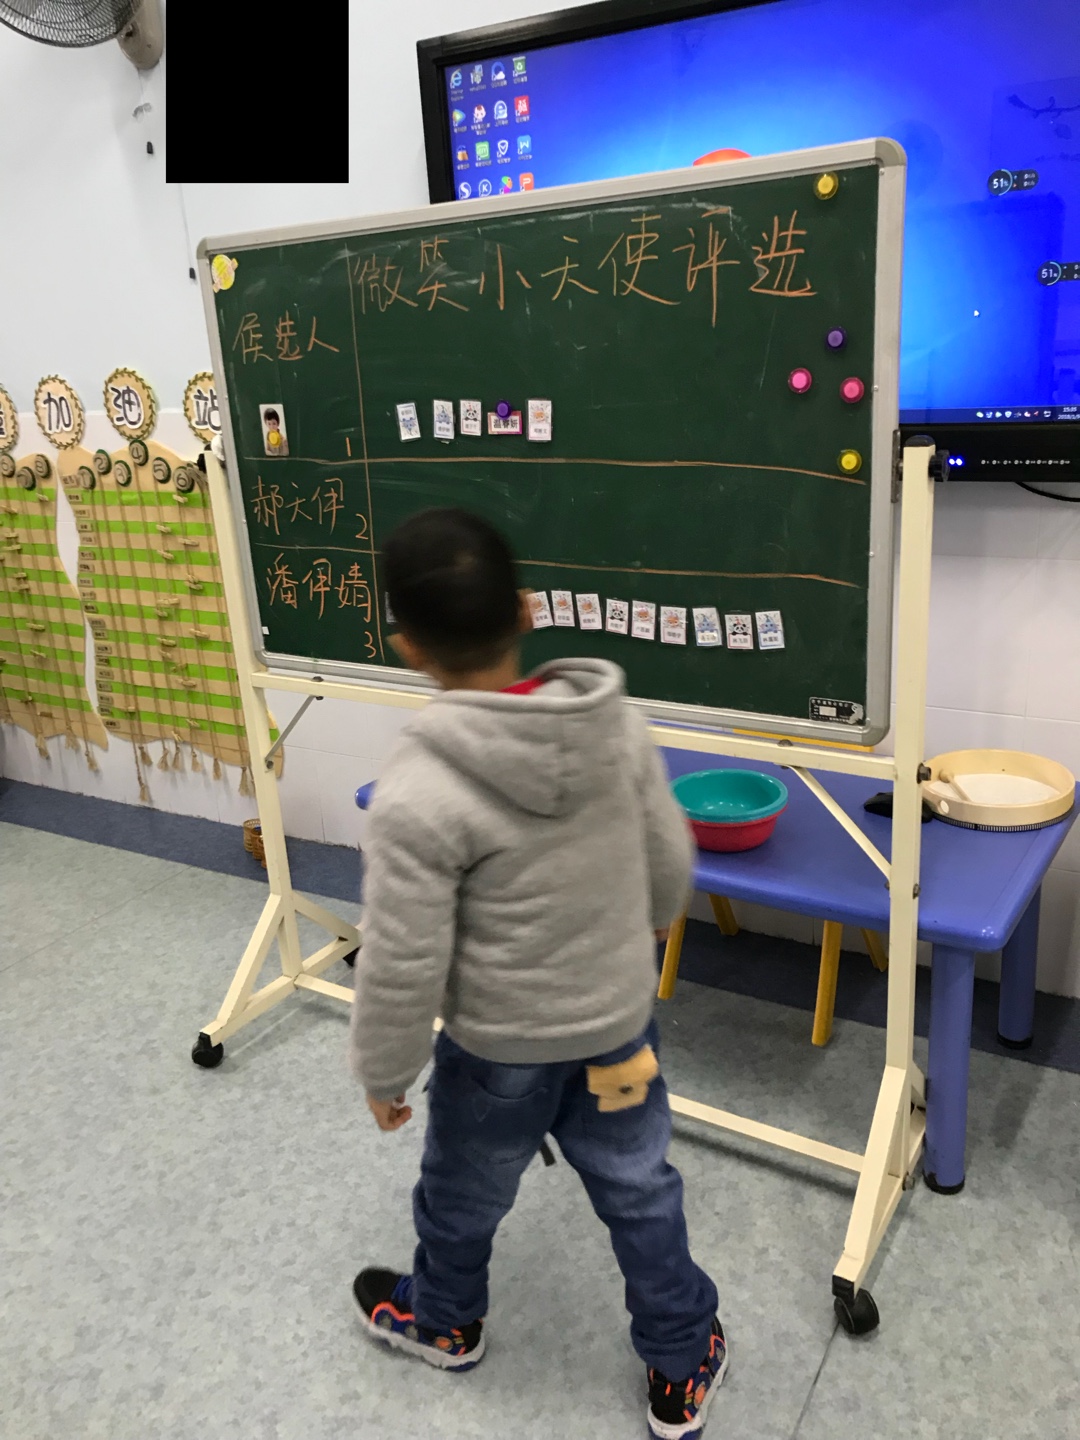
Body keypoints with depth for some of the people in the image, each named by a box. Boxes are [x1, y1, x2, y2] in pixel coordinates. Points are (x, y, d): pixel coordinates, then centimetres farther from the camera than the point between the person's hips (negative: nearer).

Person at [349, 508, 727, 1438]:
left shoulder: (420, 793, -31)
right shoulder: (618, 726, -16)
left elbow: (403, 965, -23)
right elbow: (670, 870, -2)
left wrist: (384, 1074, -4)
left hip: (499, 1051, -3)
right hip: (620, 1026, 4)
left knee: (463, 1193, 27)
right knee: (639, 1192, 24)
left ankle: (445, 1320, 56)